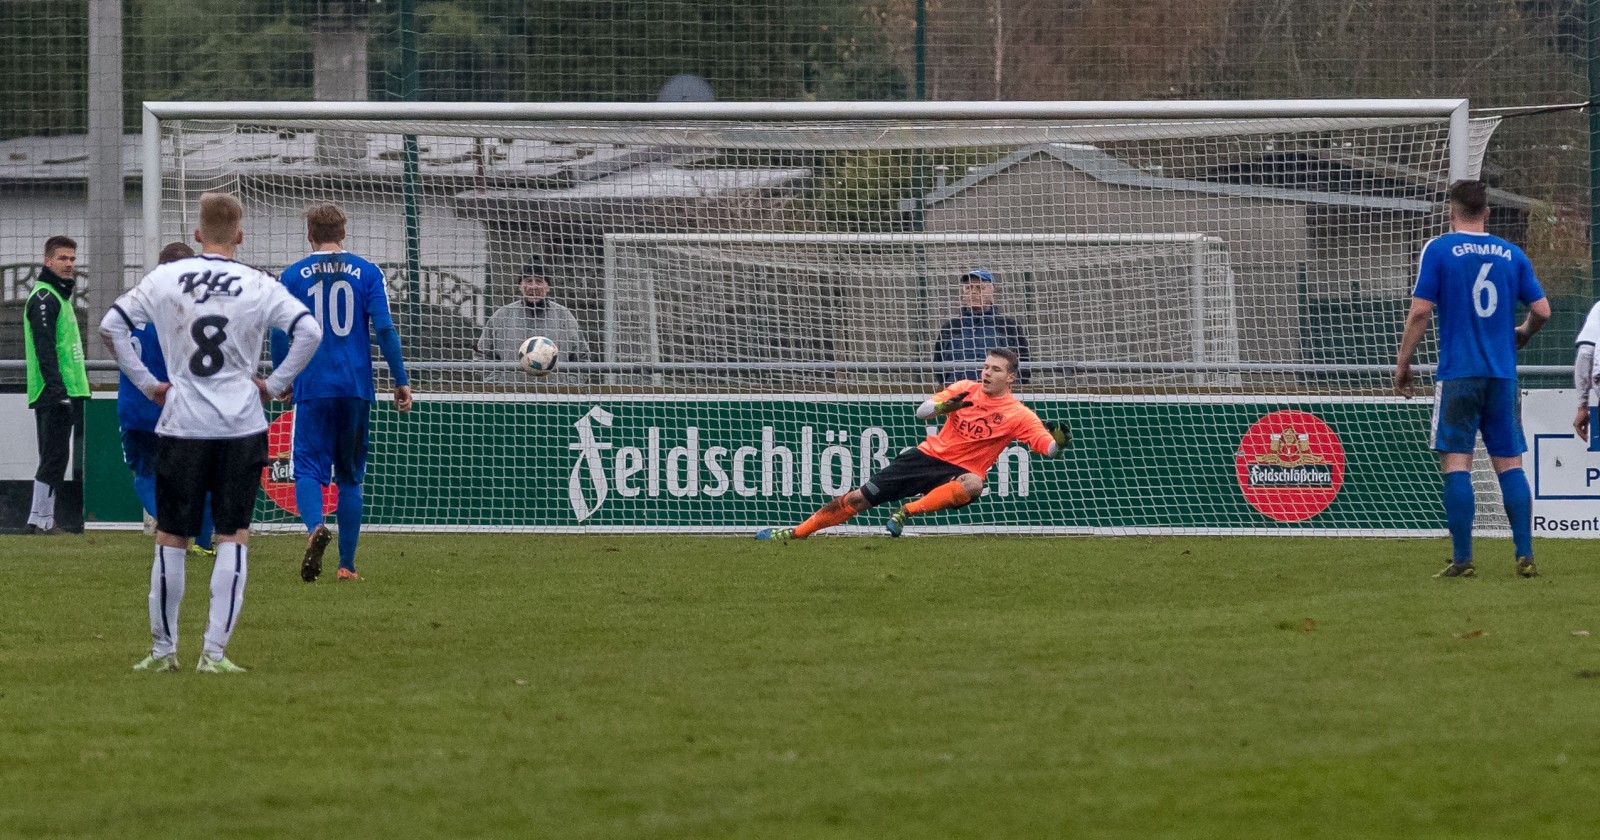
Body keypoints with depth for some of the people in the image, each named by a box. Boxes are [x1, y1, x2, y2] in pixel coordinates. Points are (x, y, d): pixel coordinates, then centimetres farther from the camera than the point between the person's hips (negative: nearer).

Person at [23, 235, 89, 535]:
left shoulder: (60, 297, 21)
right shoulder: (44, 298, -11)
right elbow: (44, 347, -19)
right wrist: (57, 388, -25)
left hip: (66, 393, 10)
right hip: (54, 394, -10)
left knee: (55, 457, 10)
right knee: (54, 456, -10)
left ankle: (43, 519, 12)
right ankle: (40, 519, -9)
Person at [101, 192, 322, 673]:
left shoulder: (165, 279, 1)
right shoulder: (259, 286, -2)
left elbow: (111, 326, 0)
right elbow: (309, 331, -9)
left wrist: (146, 383, 6)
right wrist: (274, 384, 0)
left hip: (181, 424, 1)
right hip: (241, 427, -1)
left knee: (171, 538, 10)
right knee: (233, 537, 2)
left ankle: (163, 649, 16)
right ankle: (214, 652, -5)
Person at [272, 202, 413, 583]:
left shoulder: (293, 276, 2)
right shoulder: (367, 273, 3)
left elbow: (279, 334, 2)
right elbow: (384, 328, -3)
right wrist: (401, 380, 1)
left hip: (311, 389, -2)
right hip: (356, 387, 2)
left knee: (308, 468, -4)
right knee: (350, 476, 11)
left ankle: (315, 527, -35)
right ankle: (347, 564, 10)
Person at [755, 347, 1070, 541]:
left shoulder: (1017, 415, -7)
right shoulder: (966, 390, 1)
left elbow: (1048, 447, -14)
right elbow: (922, 412, -7)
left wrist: (1058, 442, -38)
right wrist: (943, 406, -29)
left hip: (959, 470, -3)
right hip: (928, 455, 3)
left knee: (972, 484, -41)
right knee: (859, 498, -1)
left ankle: (907, 512, -30)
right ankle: (793, 534, 11)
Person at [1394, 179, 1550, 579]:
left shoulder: (1438, 250, -2)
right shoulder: (1511, 254, 8)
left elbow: (1420, 311, -7)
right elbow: (1542, 310, 8)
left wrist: (1402, 364, 2)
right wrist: (1521, 335, 29)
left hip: (1457, 374, -3)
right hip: (1502, 374, 3)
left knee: (1456, 464, -3)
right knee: (1510, 464, 7)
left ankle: (1462, 559, -8)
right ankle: (1525, 556, 1)